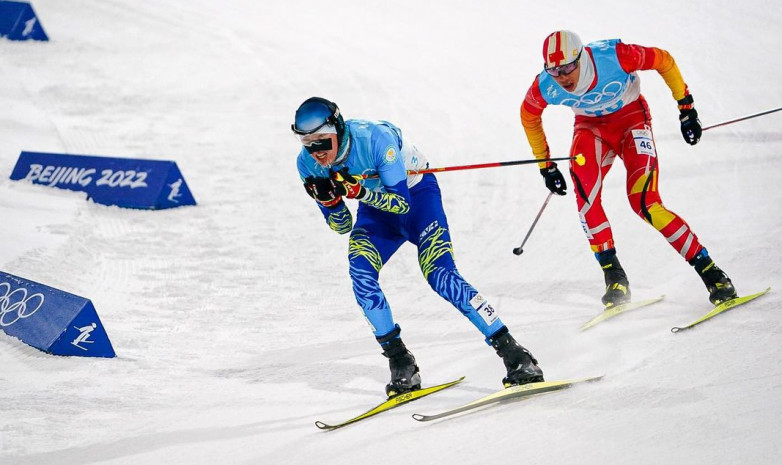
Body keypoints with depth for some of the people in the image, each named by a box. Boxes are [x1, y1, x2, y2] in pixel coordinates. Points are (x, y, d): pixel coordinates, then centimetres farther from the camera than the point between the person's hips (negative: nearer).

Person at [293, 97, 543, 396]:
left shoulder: (374, 137, -33)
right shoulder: (308, 165, -18)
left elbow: (402, 202, -30)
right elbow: (341, 226, -11)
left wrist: (357, 191, -44)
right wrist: (330, 200, -32)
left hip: (416, 194, -4)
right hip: (376, 207, 5)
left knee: (439, 275, -21)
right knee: (361, 274, -22)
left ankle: (515, 356, -16)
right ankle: (401, 365, -12)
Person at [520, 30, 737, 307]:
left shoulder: (614, 56, -33)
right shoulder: (544, 87, -23)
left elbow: (664, 61, -14)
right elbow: (528, 116, 1)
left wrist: (686, 106, -9)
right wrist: (545, 164, 6)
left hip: (631, 118, -2)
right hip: (591, 126, 3)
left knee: (644, 202, -21)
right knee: (582, 182, -30)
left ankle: (708, 270, -9)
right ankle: (612, 272, -21)